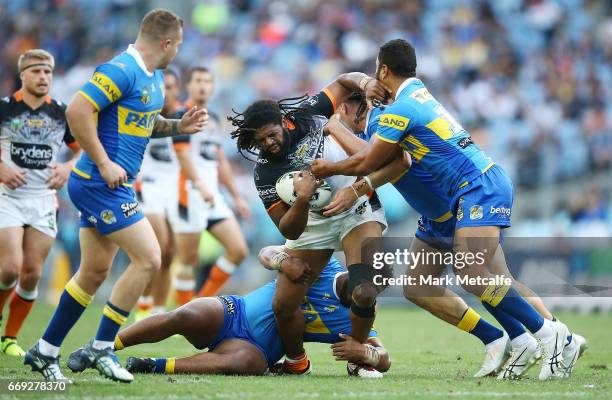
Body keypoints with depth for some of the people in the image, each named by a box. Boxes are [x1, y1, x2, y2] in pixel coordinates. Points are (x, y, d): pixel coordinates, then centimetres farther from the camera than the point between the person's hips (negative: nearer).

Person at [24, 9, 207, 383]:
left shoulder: (155, 77, 13)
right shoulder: (121, 71, -18)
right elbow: (77, 112, -24)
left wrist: (180, 126, 8)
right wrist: (104, 163, -22)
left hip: (107, 184, 10)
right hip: (102, 183, -10)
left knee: (95, 271, 13)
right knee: (148, 258, -11)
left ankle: (45, 351, 22)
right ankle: (101, 348, -3)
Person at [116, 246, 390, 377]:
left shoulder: (352, 321, 4)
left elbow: (385, 360, 3)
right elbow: (265, 253, -1)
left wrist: (361, 351, -20)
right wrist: (283, 261, -26)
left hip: (253, 348, 0)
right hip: (231, 312, 0)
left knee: (249, 362, -38)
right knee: (182, 317, -30)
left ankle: (157, 366, -38)